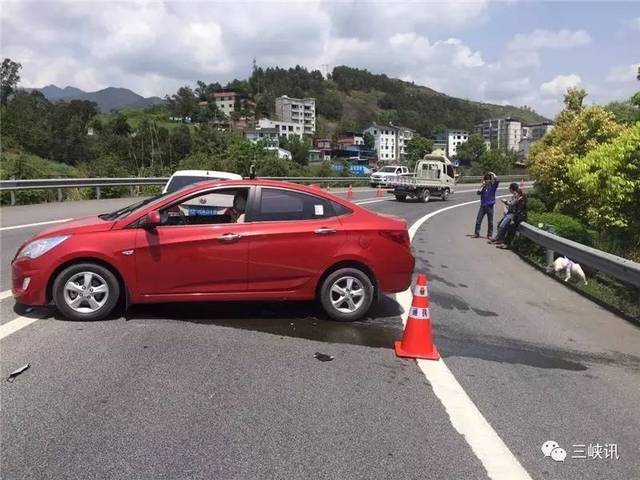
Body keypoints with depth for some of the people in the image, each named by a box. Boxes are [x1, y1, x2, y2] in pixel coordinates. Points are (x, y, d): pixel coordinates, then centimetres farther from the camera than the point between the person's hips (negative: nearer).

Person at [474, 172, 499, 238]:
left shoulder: (493, 185, -3)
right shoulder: (484, 186, 9)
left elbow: (497, 180, -21)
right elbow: (478, 193, -1)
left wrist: (493, 175, -8)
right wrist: (482, 186, -6)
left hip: (489, 205, -4)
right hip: (483, 205, 4)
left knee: (490, 221, 4)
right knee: (478, 220, 2)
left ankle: (490, 235, 13)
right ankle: (477, 233, 10)